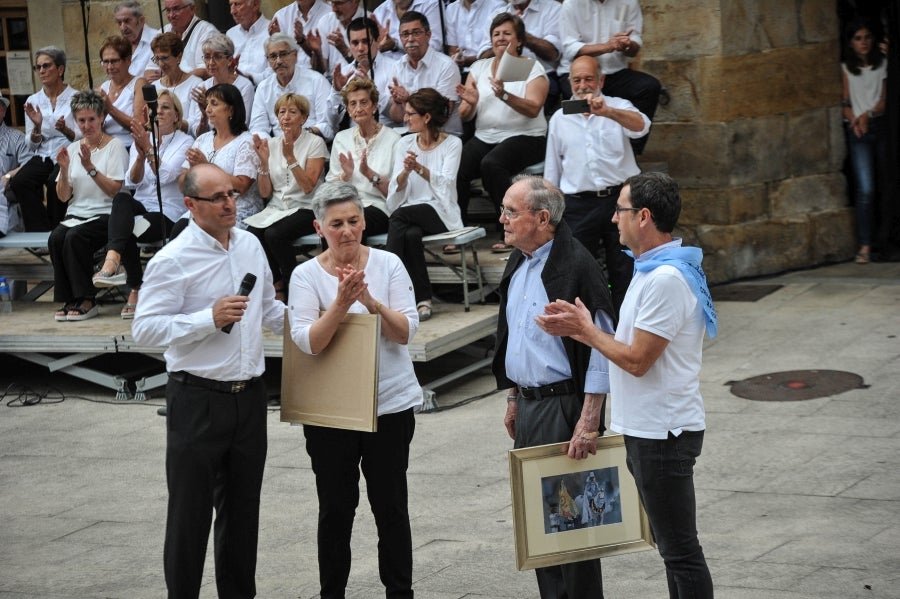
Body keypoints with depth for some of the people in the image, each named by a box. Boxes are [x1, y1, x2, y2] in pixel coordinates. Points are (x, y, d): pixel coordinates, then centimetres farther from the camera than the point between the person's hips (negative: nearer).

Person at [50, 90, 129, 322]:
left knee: (75, 237, -32)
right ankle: (68, 300, -18)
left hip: (105, 214, -4)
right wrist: (64, 169, -7)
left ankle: (85, 301, -22)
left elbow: (114, 190, -9)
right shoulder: (72, 149, 15)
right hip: (77, 214, 4)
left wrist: (90, 167, -19)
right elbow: (63, 196, 10)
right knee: (55, 238, -27)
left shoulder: (114, 146, 1)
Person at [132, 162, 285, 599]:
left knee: (243, 509, 15)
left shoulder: (250, 246, 9)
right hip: (198, 399, -6)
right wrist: (210, 319, -23)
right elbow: (145, 329, -17)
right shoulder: (173, 260, -13)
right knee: (190, 513, 2)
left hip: (249, 396, 6)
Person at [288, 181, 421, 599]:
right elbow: (309, 342, -15)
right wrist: (341, 303, -28)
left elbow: (407, 331, -8)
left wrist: (371, 302, -23)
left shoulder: (388, 264, -2)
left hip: (391, 404, 0)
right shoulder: (306, 275, -4)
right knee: (336, 509, 8)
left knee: (391, 506, 7)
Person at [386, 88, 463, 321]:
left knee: (399, 216, -32)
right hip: (409, 211, 3)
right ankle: (422, 298, -30)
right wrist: (405, 172, -20)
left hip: (440, 214, -3)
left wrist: (419, 168, -31)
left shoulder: (452, 144, 1)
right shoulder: (404, 144, 12)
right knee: (411, 234, -34)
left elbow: (445, 184, -14)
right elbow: (396, 189, 2)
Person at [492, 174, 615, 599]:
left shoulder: (575, 266, -17)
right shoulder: (518, 265, 10)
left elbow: (601, 351, -19)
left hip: (564, 405, -8)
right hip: (528, 405, 8)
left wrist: (588, 423, -22)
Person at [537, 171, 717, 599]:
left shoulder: (666, 279, -22)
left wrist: (586, 329, -9)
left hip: (662, 434, -11)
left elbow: (637, 360, -22)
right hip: (646, 430, 11)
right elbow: (632, 344, 14)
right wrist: (576, 329, 6)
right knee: (670, 544, 18)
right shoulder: (653, 270, 12)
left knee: (679, 548, -2)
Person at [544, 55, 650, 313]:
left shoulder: (619, 108, 3)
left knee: (624, 272, 2)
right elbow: (551, 171, 17)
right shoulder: (559, 119, 11)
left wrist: (607, 112, -40)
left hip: (619, 198, -2)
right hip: (578, 204, 2)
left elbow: (640, 126, -21)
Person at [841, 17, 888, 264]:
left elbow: (883, 100, 5)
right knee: (865, 189, -13)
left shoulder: (882, 64, 10)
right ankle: (865, 246, -15)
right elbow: (845, 101, 4)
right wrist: (855, 121, -12)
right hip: (858, 132, -2)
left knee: (885, 183, 3)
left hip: (880, 126, 2)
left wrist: (868, 115, -10)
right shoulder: (846, 68, 7)